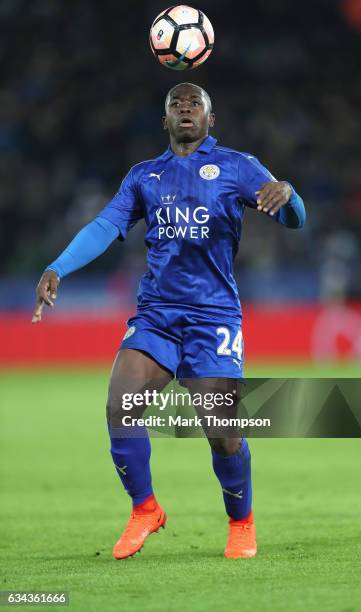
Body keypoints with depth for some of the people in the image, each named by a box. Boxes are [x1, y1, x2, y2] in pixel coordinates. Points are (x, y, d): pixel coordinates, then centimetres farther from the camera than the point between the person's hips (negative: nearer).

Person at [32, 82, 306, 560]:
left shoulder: (236, 166, 5)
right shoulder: (144, 176, 15)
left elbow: (293, 219, -2)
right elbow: (105, 227, 6)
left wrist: (285, 193, -27)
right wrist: (57, 270, -10)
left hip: (214, 314, -3)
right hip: (155, 313, 3)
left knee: (222, 431, -9)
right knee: (119, 408, -15)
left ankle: (242, 524, 16)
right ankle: (144, 511, 5)